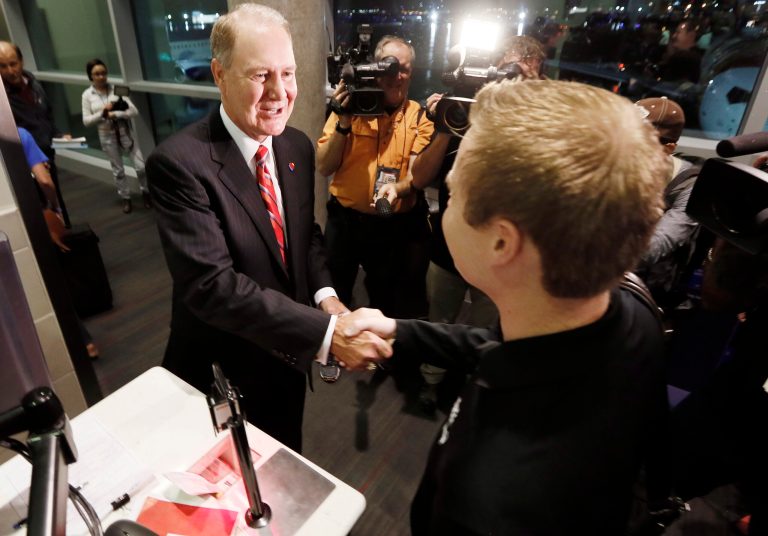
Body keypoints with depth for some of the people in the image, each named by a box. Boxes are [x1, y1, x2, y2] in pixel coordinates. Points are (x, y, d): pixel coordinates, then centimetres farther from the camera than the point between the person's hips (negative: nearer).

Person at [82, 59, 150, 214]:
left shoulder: (116, 89, -4)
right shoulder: (87, 95, -2)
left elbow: (134, 111, -9)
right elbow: (86, 121, -3)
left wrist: (115, 114, -19)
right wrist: (102, 113, -16)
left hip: (125, 132, -1)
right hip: (107, 136, 1)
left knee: (141, 166, -5)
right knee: (118, 170, 11)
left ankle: (146, 192, 19)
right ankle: (126, 198, 27)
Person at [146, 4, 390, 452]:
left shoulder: (298, 146, -3)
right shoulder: (178, 162, -24)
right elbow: (211, 285, -30)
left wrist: (325, 295, -13)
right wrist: (326, 333, -35)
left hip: (287, 356, 5)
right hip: (222, 369, -5)